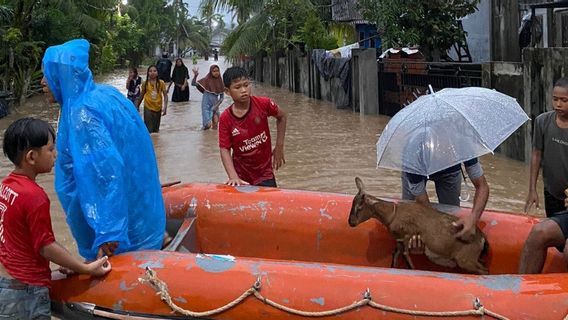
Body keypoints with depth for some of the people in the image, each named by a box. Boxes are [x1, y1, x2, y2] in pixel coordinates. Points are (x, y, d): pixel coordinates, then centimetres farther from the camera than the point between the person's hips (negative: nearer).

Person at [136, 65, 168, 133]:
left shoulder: (161, 83, -3)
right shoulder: (145, 84, -2)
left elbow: (165, 95, -3)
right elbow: (142, 95, 10)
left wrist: (165, 107, -13)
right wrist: (137, 106, 17)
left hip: (158, 108, 1)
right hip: (148, 108, -1)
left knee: (156, 130, 9)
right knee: (149, 130, -7)